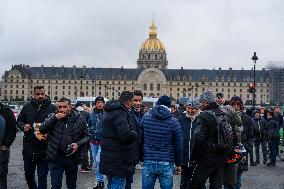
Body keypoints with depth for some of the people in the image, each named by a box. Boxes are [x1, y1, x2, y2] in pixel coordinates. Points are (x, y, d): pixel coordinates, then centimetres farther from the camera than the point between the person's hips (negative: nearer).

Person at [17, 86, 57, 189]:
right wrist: (23, 126, -7)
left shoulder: (52, 108, -4)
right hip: (28, 148, 4)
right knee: (28, 174, 18)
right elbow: (19, 121, 15)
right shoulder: (27, 107, 6)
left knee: (42, 177, 4)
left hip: (44, 149, -4)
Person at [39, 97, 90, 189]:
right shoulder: (52, 117, 0)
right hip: (56, 157, -1)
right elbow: (42, 130, -11)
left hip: (72, 157, 1)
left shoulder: (79, 119, -1)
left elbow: (86, 136, 5)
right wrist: (54, 118, -20)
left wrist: (78, 144, -14)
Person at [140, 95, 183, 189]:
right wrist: (178, 164, 11)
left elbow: (140, 140, 8)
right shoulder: (174, 123, -3)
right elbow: (179, 146, 1)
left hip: (148, 163, 2)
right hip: (166, 164, -2)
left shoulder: (145, 118, 3)